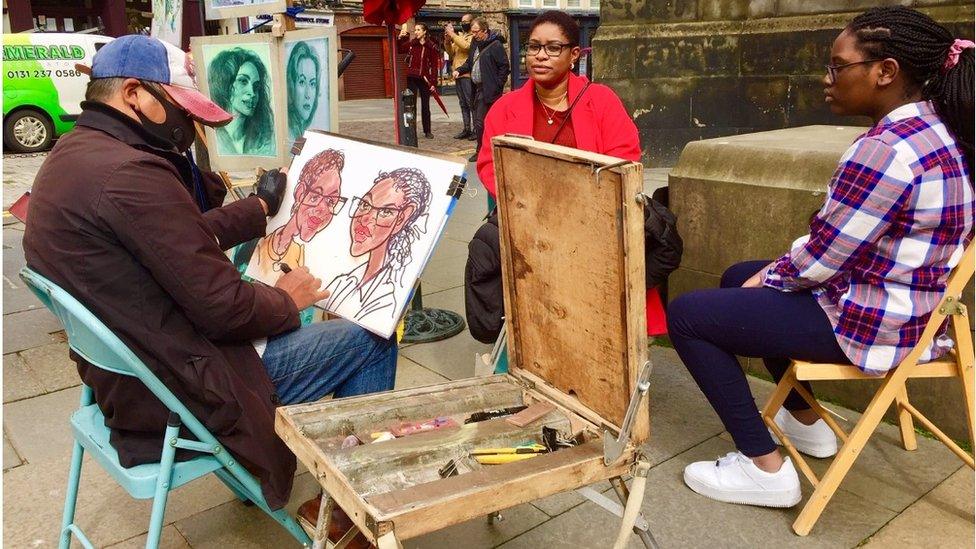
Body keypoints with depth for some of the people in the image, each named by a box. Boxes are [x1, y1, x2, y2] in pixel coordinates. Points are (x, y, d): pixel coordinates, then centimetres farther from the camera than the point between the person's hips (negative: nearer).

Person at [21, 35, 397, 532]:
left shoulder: (71, 155, 6)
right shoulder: (130, 173, -27)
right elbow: (226, 308, -26)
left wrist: (262, 207, 24)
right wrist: (286, 299, -7)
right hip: (184, 389, -11)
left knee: (295, 319, 26)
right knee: (369, 340, -1)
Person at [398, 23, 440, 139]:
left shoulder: (431, 46, -1)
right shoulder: (411, 43, 4)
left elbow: (434, 65, -2)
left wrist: (433, 82, -7)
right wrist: (400, 38, -16)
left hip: (425, 79, -1)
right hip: (412, 78, 1)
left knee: (425, 106, 8)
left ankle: (427, 131, 17)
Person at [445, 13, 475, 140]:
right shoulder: (459, 35, 19)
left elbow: (466, 46, -22)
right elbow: (451, 52, 17)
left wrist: (452, 34, -16)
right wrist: (447, 41, 0)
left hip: (467, 75, -8)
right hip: (458, 75, 8)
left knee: (471, 103, -8)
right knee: (463, 104, 9)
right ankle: (466, 129, 13)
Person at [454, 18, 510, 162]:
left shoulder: (496, 45, -11)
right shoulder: (475, 43, 14)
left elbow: (504, 66, -12)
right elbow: (470, 63, 22)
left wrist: (497, 86, -16)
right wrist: (459, 70, 3)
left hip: (489, 90, -9)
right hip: (478, 88, 9)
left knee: (480, 121, -9)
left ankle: (480, 151, 1)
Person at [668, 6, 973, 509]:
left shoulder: (885, 149, -26)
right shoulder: (935, 130, 6)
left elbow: (821, 260, -22)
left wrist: (767, 280, -3)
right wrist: (773, 272, 6)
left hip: (868, 321, -10)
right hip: (908, 307, 10)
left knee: (687, 314, -6)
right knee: (738, 278, 26)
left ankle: (765, 469, -1)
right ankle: (806, 422, 33)